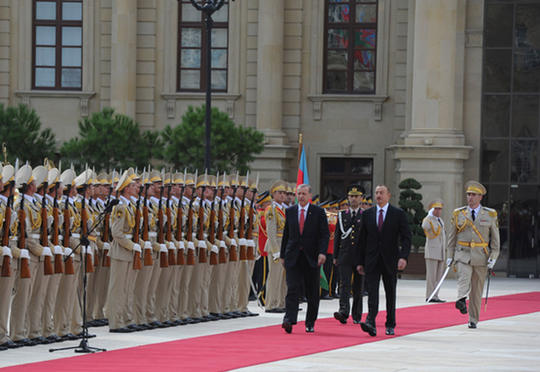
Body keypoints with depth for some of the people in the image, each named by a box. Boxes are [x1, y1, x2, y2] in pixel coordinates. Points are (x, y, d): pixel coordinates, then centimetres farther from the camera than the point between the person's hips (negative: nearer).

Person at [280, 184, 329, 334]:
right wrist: (282, 255, 10)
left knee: (312, 292, 5)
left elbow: (325, 234, -3)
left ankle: (310, 324, 15)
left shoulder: (318, 212, 1)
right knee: (292, 288, -12)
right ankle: (289, 320, -20)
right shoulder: (290, 211, 9)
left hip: (312, 258, -1)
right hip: (293, 257, 1)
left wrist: (322, 252, -16)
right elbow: (286, 234, 13)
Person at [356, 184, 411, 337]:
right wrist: (360, 261, 6)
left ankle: (390, 325, 17)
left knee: (390, 293, 7)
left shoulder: (398, 214, 1)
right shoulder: (367, 214, 8)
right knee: (372, 291, -12)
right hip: (372, 260, 1)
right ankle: (370, 323, -23)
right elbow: (362, 239, 10)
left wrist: (403, 256, -16)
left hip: (390, 260, -1)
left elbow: (406, 237, -3)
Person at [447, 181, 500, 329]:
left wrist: (493, 257, -4)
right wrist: (450, 256, 5)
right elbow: (452, 236, 11)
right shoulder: (458, 214, 6)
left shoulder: (490, 215, 4)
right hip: (463, 254, 0)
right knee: (464, 278, -26)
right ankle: (461, 300, -51)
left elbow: (495, 238, 5)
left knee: (477, 289, 4)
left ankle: (473, 320, 12)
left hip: (481, 256, 0)